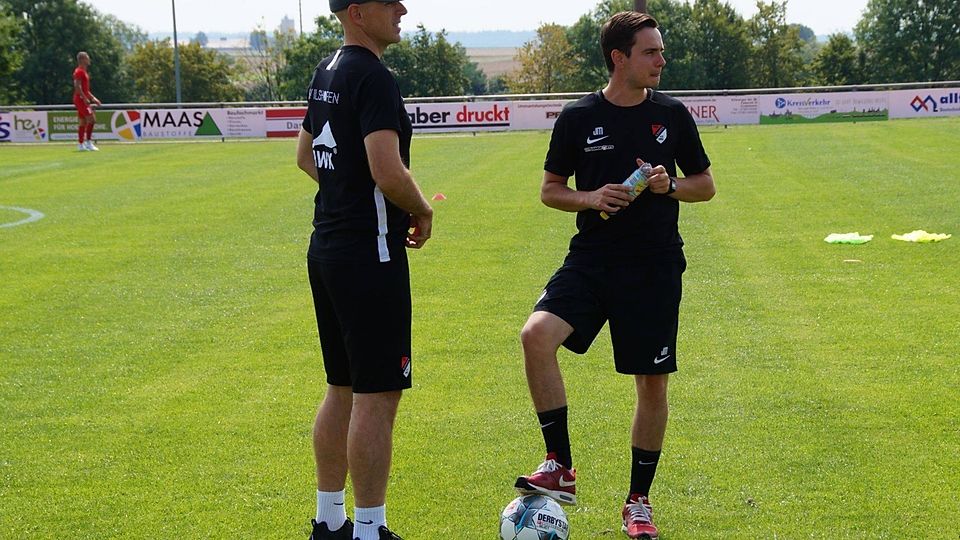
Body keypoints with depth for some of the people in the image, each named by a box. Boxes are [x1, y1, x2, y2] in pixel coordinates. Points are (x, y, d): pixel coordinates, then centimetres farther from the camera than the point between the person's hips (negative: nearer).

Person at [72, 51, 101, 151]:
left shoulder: (84, 72, 20)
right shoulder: (79, 72, -11)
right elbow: (77, 87, -20)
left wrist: (93, 98, 21)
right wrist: (85, 99, -24)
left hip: (83, 100, 10)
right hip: (80, 99, -10)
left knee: (83, 122, 8)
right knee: (92, 119, -14)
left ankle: (81, 145, 9)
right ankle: (88, 142, -13)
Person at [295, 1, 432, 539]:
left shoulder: (327, 72, 13)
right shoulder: (374, 78, -17)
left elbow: (307, 155, 24)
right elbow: (389, 172, -26)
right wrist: (423, 212, -7)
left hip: (327, 248, 10)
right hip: (370, 254, -10)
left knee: (343, 389, 17)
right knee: (377, 395, -4)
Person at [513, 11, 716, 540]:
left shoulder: (672, 115, 2)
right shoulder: (578, 117, -1)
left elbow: (705, 184, 11)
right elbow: (550, 188, 7)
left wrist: (671, 185, -10)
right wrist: (590, 198, -12)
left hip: (655, 268, 1)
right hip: (590, 261, -1)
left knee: (652, 382, 4)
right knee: (536, 334, -24)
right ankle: (560, 469, -12)